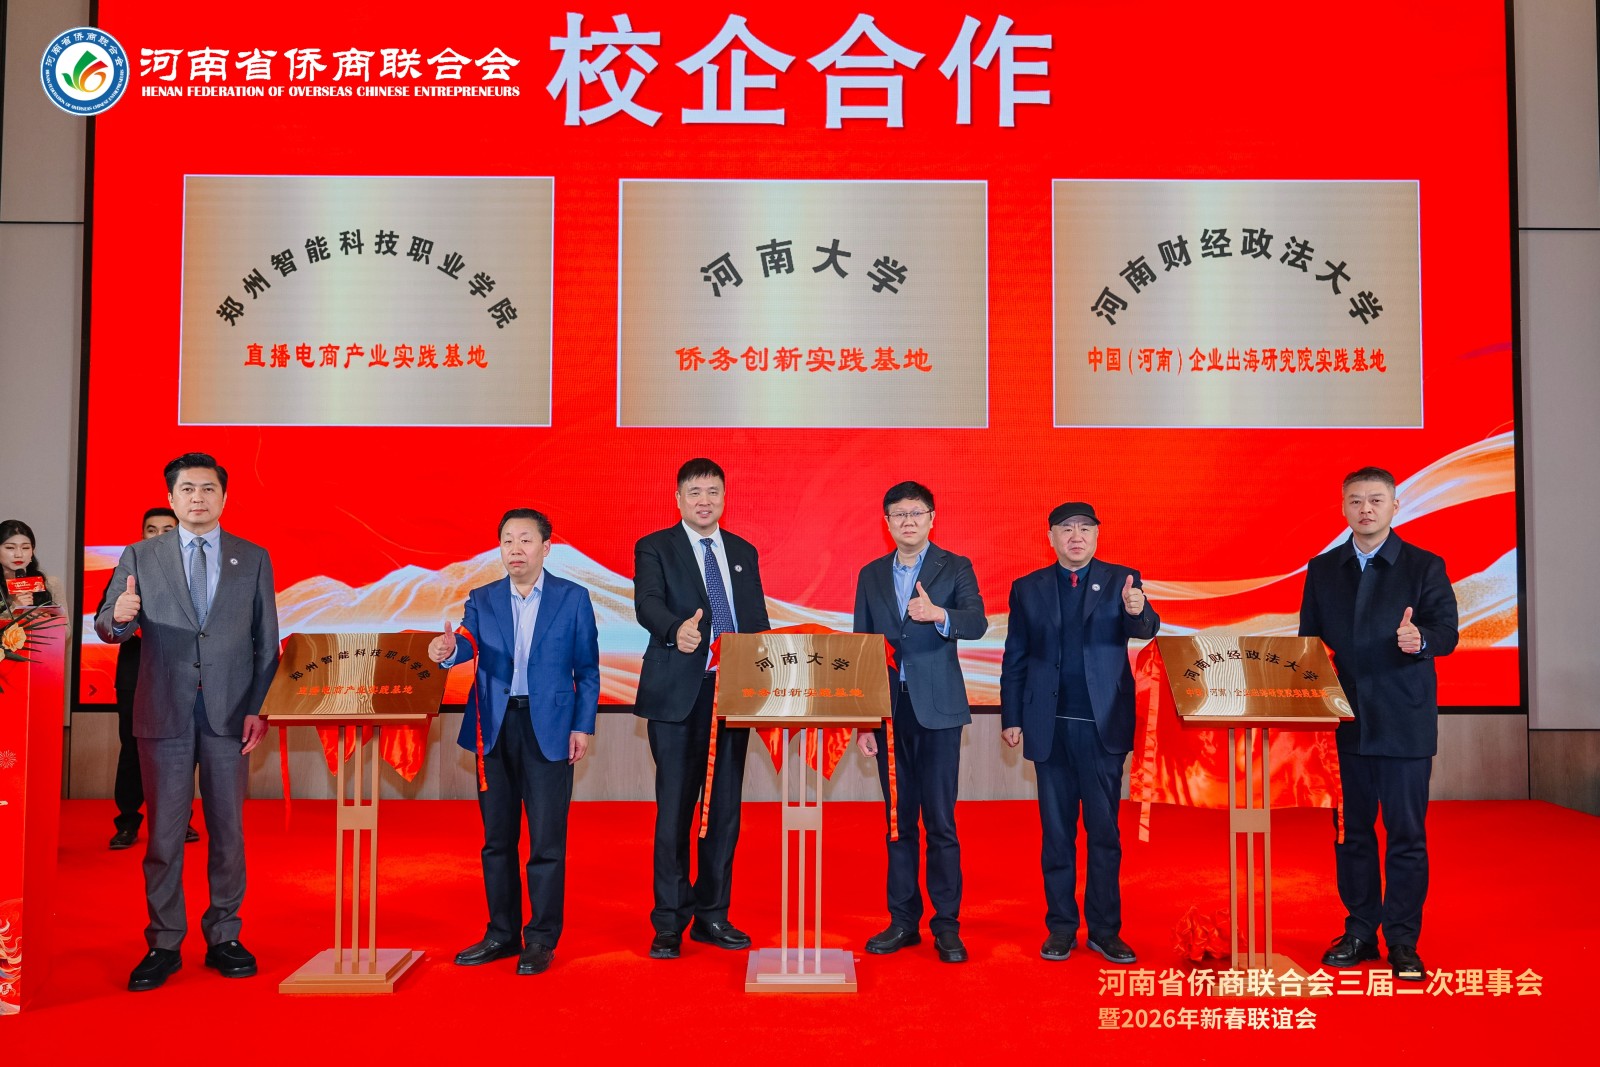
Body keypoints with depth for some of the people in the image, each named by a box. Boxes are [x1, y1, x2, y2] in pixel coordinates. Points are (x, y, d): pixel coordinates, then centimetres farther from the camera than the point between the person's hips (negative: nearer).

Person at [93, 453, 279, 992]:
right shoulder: (140, 556, 7)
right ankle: (163, 944, 15)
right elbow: (108, 625, 1)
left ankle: (223, 938, 18)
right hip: (163, 713, 0)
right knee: (163, 832, 4)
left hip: (229, 714, 0)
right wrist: (118, 617, -24)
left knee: (228, 829, 6)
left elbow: (267, 641, 6)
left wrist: (259, 708, -3)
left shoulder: (253, 559, 7)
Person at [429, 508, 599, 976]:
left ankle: (541, 939, 11)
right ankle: (503, 933, 24)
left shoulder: (573, 597, 2)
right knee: (497, 836, 11)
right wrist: (448, 650, -33)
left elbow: (587, 668, 2)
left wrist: (583, 726, -5)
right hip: (495, 727, 3)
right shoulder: (482, 599, 9)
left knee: (546, 840, -1)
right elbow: (469, 645, -9)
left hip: (548, 728, -3)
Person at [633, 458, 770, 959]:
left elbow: (758, 622, 14)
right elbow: (647, 604, -17)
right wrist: (677, 629, -40)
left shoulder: (743, 552, 15)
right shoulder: (655, 548, 1)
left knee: (725, 807, 9)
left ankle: (713, 914, 21)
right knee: (675, 809, -1)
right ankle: (669, 922, 10)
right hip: (679, 695, -4)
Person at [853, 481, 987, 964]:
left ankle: (946, 925, 9)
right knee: (898, 819, 9)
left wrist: (939, 614, -35)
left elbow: (977, 623, -14)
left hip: (937, 709, -3)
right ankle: (903, 920, 19)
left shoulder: (955, 567, 2)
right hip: (888, 710, 3)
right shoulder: (871, 575, 11)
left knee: (940, 821, -1)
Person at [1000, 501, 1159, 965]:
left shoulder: (1121, 581, 3)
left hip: (1103, 724, -1)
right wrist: (1011, 718, 3)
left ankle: (1105, 930, 16)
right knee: (1056, 832, 8)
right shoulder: (1027, 588, 6)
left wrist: (1138, 612, -35)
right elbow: (1014, 659, 7)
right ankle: (1060, 927, 18)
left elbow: (1144, 630, -13)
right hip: (1050, 726, 1)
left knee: (1104, 830, 5)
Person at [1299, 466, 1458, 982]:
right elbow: (1309, 640, 9)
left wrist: (1420, 640, -29)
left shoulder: (1425, 566, 0)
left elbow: (1447, 631, -8)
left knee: (1406, 833, 1)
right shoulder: (1322, 569, 9)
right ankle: (1359, 932, 22)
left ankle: (1402, 941, 12)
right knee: (1352, 829, 10)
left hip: (1404, 722, -3)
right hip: (1346, 721, 3)